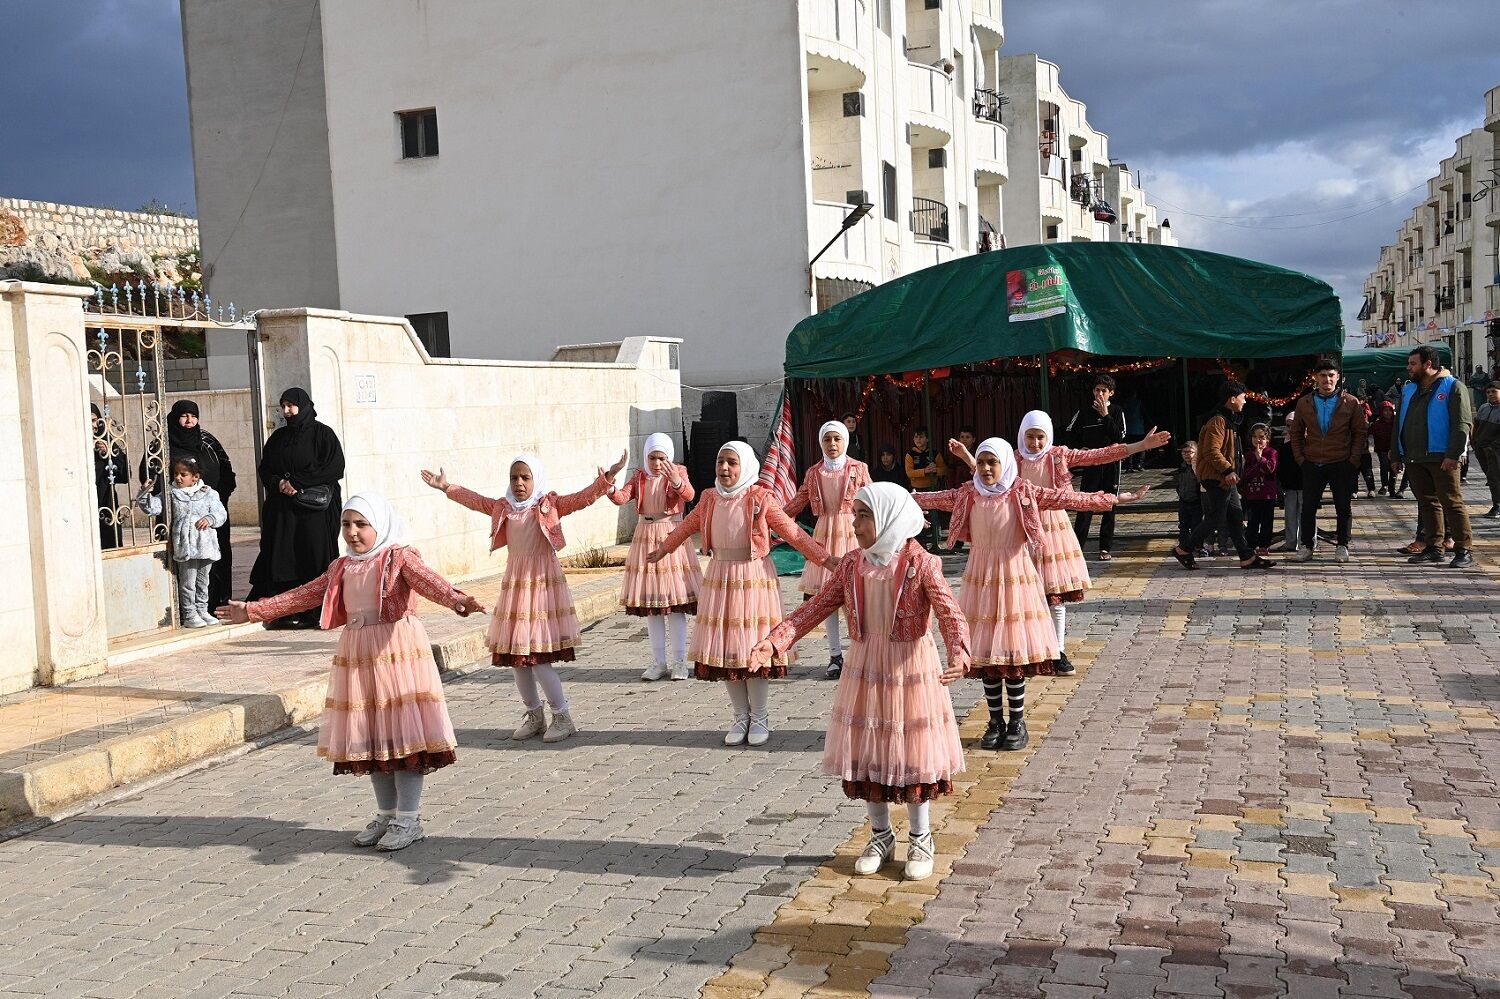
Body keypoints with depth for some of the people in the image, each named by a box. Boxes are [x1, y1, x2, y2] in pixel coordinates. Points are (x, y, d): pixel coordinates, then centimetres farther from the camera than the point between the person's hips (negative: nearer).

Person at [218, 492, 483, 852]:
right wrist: (252, 610, 18)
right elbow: (304, 595, 19)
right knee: (370, 737, 10)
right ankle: (386, 814, 23)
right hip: (357, 654, 7)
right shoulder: (342, 568, 14)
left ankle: (409, 819, 4)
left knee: (403, 733, -5)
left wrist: (456, 599, -45)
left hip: (398, 651, -7)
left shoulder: (399, 556, -6)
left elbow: (426, 579, -24)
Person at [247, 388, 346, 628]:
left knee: (313, 556, -7)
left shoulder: (322, 434, -1)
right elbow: (264, 469, 15)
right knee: (283, 558, 0)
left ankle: (314, 613, -3)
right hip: (282, 508, 5)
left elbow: (335, 469, -9)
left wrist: (296, 482, -11)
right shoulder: (278, 437, 15)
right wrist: (278, 483, -8)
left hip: (315, 508, -5)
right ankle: (287, 612, 2)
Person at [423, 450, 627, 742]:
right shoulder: (503, 507, 10)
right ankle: (534, 715, 24)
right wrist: (447, 487, 25)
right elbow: (474, 500, 22)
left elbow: (584, 497, -13)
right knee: (516, 658, 9)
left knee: (538, 659, -10)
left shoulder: (550, 505, -4)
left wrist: (606, 479, -26)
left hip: (543, 582, -6)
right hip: (515, 583, 6)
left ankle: (563, 716, 4)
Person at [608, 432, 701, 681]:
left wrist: (677, 481, -45)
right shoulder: (639, 477, 7)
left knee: (675, 605, -3)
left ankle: (680, 662, 5)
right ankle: (658, 662, 15)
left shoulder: (678, 473, -4)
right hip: (645, 539, 4)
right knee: (650, 606, 7)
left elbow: (689, 495, -23)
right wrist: (610, 490, -30)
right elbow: (623, 497, -7)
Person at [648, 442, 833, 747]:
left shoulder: (760, 499, -9)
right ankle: (740, 717, 18)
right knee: (723, 649, 5)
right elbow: (686, 527, 21)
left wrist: (825, 559, -13)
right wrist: (662, 550, 33)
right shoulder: (709, 499, 3)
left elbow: (793, 532, -8)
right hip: (719, 579, 4)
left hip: (754, 577, -4)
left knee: (754, 647, -1)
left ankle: (760, 719, 14)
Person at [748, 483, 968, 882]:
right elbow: (815, 609, -1)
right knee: (866, 755, 10)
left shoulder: (920, 564, -14)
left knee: (913, 757, 5)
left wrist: (958, 654, -44)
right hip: (865, 671, 4)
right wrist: (774, 641, -15)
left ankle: (920, 840, 24)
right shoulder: (852, 567, 1)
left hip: (912, 672, -4)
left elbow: (951, 615, -24)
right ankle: (881, 835, 29)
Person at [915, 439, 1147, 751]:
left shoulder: (1023, 493, -6)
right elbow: (935, 499, 11)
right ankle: (996, 721, 17)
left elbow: (1065, 498, -7)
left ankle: (1017, 722, 11)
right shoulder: (967, 495, 2)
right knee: (984, 653, 5)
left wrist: (1113, 499, -9)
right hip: (980, 579, 3)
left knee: (1015, 652, -2)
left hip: (1015, 576, -3)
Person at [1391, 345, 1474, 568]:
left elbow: (1462, 424, -11)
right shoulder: (1409, 390, 17)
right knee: (1427, 503, 10)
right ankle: (1434, 548, 16)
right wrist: (1396, 455, 16)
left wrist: (1453, 455, -19)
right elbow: (1399, 423, 21)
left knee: (1452, 503, -7)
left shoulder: (1452, 387, -3)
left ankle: (1464, 550, -4)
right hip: (1414, 458, 7)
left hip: (1441, 458, -7)